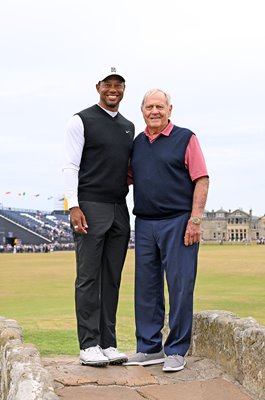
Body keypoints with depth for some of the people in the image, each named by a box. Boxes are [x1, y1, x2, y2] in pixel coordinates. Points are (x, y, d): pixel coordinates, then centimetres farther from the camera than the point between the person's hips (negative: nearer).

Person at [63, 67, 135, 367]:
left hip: (120, 209, 6)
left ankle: (108, 344, 12)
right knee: (89, 278, -4)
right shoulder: (81, 121, 1)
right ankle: (89, 346, 1)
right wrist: (73, 206, -14)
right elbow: (71, 166, -5)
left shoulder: (128, 127, 19)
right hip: (91, 207, -6)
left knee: (112, 279, 6)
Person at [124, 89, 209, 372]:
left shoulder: (185, 139, 0)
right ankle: (149, 348, 17)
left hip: (177, 222, -5)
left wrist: (195, 220, -13)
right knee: (146, 287, 7)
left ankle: (176, 351, 8)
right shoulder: (137, 143, 15)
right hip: (144, 223, 5)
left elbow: (201, 180, -5)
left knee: (180, 287, -2)